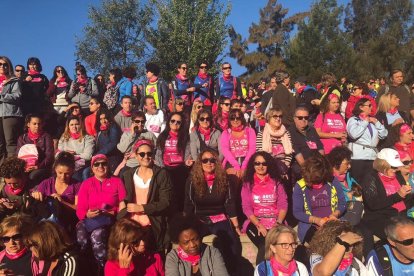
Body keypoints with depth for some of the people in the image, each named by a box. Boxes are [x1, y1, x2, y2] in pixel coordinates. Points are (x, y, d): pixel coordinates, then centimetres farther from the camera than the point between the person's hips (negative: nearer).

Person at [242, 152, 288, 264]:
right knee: (265, 246, -29)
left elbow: (283, 205, 5)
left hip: (276, 222, 1)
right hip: (255, 222, -1)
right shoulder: (248, 184, 10)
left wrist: (278, 223, -11)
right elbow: (246, 208, 1)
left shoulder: (276, 182, 14)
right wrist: (259, 225, -13)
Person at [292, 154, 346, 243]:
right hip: (310, 226, -3)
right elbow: (297, 212, -3)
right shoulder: (300, 186, -3)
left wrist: (335, 215, -10)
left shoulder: (333, 182, 5)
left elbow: (342, 203, 10)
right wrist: (316, 220, -16)